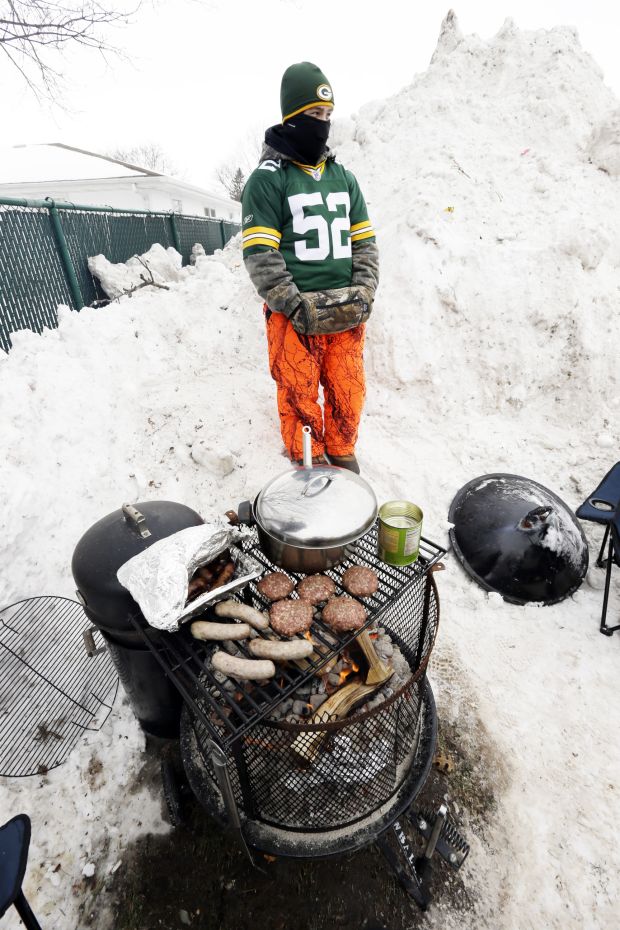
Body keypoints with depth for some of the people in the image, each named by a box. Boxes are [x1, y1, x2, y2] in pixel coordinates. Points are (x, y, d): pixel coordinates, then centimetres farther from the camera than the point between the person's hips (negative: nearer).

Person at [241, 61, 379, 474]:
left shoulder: (343, 177, 17)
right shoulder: (267, 179, 1)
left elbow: (364, 240, 17)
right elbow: (259, 253, -6)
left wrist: (364, 293, 1)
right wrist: (295, 305, -14)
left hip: (347, 312, 5)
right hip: (296, 314, -4)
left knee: (348, 391, 6)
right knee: (299, 394, -1)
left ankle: (341, 452, 27)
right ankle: (307, 459, 19)